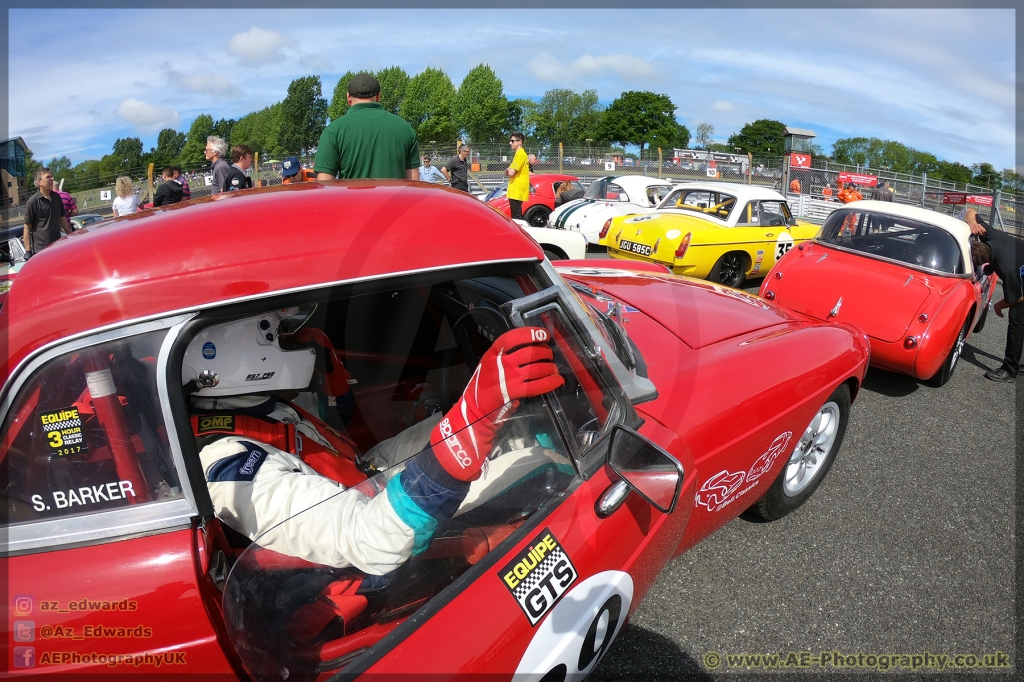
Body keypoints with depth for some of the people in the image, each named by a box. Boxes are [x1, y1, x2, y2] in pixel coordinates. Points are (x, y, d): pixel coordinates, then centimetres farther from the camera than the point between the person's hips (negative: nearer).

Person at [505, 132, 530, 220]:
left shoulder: (520, 154, -12)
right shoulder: (520, 153, 20)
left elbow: (511, 173, -18)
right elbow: (511, 172, 22)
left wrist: (508, 170, 3)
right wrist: (509, 170, 0)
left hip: (517, 191, -10)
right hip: (516, 191, 10)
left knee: (516, 217, -11)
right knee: (516, 217, 13)